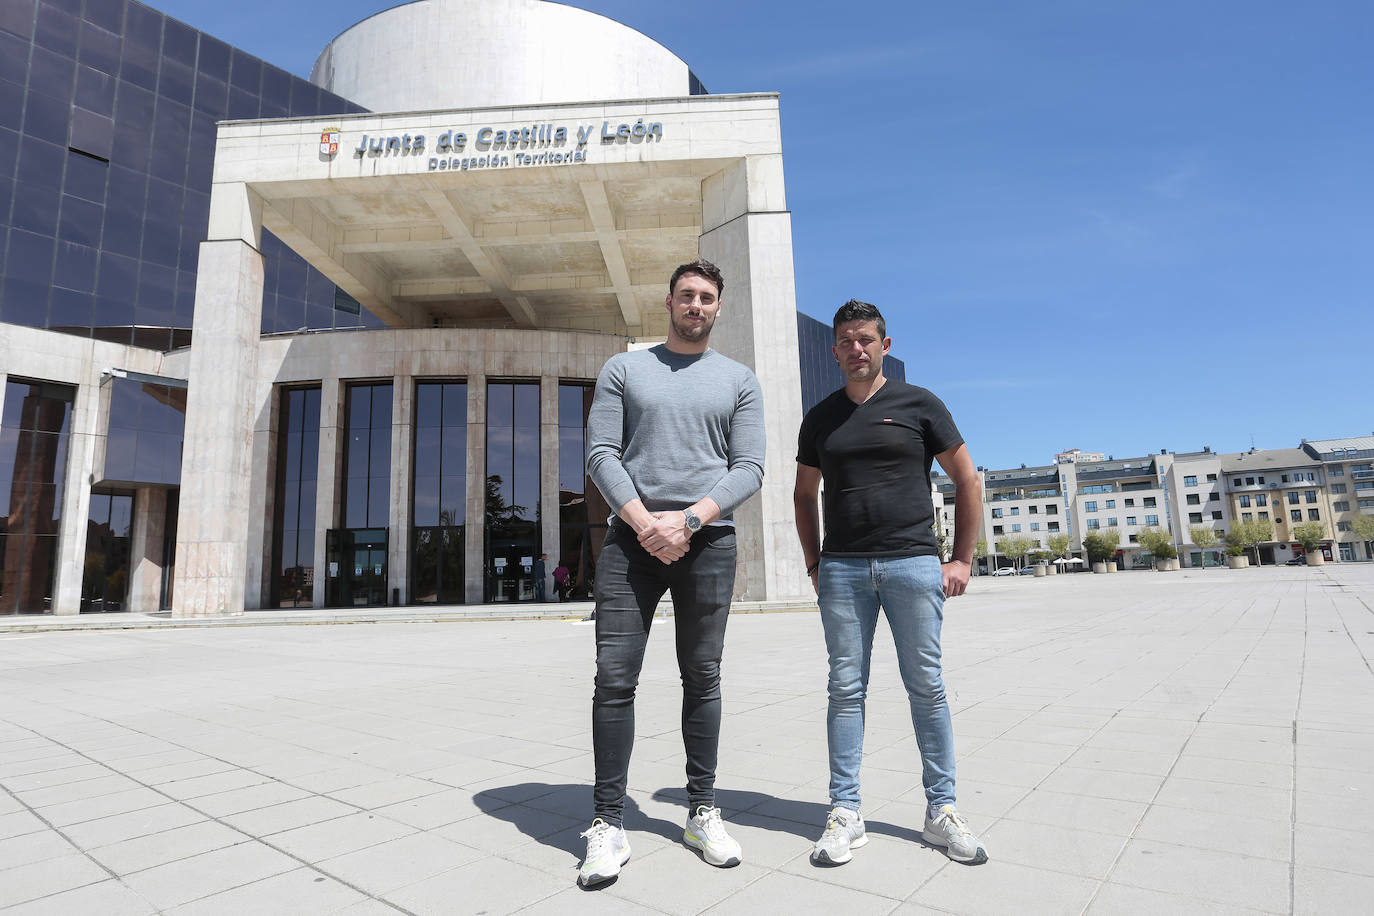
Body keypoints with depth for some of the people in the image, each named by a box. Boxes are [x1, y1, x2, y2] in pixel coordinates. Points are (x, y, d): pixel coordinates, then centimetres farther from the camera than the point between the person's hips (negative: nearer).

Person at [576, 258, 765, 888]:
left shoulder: (739, 381, 12)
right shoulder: (624, 369, 12)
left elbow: (749, 468, 2)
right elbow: (601, 454, 3)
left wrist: (687, 519, -12)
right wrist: (644, 521, -12)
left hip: (708, 540, 1)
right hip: (630, 538, 0)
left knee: (703, 679, 8)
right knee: (615, 679, -4)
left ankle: (702, 812, 22)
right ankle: (608, 825, 8)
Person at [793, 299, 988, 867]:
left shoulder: (918, 404, 5)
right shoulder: (820, 419, 12)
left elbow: (967, 481, 7)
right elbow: (804, 494, 19)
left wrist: (962, 559, 2)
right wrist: (813, 563, 9)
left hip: (913, 563, -1)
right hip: (841, 569, 2)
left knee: (926, 687, 5)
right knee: (846, 687, 4)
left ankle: (941, 811, 19)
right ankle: (845, 813, 13)